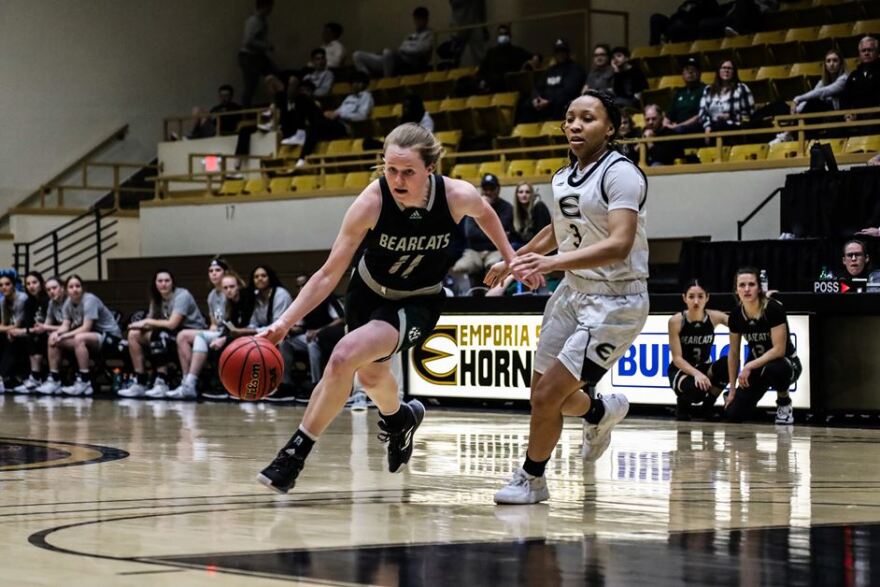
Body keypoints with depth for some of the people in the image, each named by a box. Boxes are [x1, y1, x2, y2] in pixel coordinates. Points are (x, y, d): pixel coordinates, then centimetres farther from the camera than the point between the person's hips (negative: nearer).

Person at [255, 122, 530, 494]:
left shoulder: (458, 196, -26)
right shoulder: (372, 202, -28)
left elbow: (483, 212, 2)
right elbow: (330, 272, -25)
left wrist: (509, 254, 7)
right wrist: (285, 322, -33)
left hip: (418, 304, -2)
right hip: (368, 293, 2)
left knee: (346, 355, -27)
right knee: (370, 374, 24)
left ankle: (296, 452, -17)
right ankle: (399, 419, 60)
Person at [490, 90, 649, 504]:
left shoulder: (620, 173, -18)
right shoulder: (563, 178, 7)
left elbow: (619, 244, -31)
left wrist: (552, 263, -41)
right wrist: (512, 260, 36)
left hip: (615, 302, -8)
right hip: (574, 292, 8)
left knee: (548, 395, -10)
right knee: (545, 392, 15)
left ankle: (530, 478, 12)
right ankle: (602, 412, 45)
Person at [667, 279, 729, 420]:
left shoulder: (714, 317, -9)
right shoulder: (676, 321, -17)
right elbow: (677, 358, -18)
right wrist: (696, 373, -36)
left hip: (704, 368, 4)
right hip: (680, 371, -4)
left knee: (727, 363, -29)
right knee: (697, 388, -38)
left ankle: (708, 407, -5)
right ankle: (683, 402, 3)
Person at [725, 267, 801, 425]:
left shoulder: (774, 309, -25)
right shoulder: (736, 315, -10)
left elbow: (779, 350, -27)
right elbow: (733, 353, 2)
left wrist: (749, 367, -31)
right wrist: (732, 389, 3)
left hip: (787, 363, -4)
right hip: (756, 366, 4)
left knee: (773, 368, -43)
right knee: (733, 414, -13)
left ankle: (784, 403, -11)